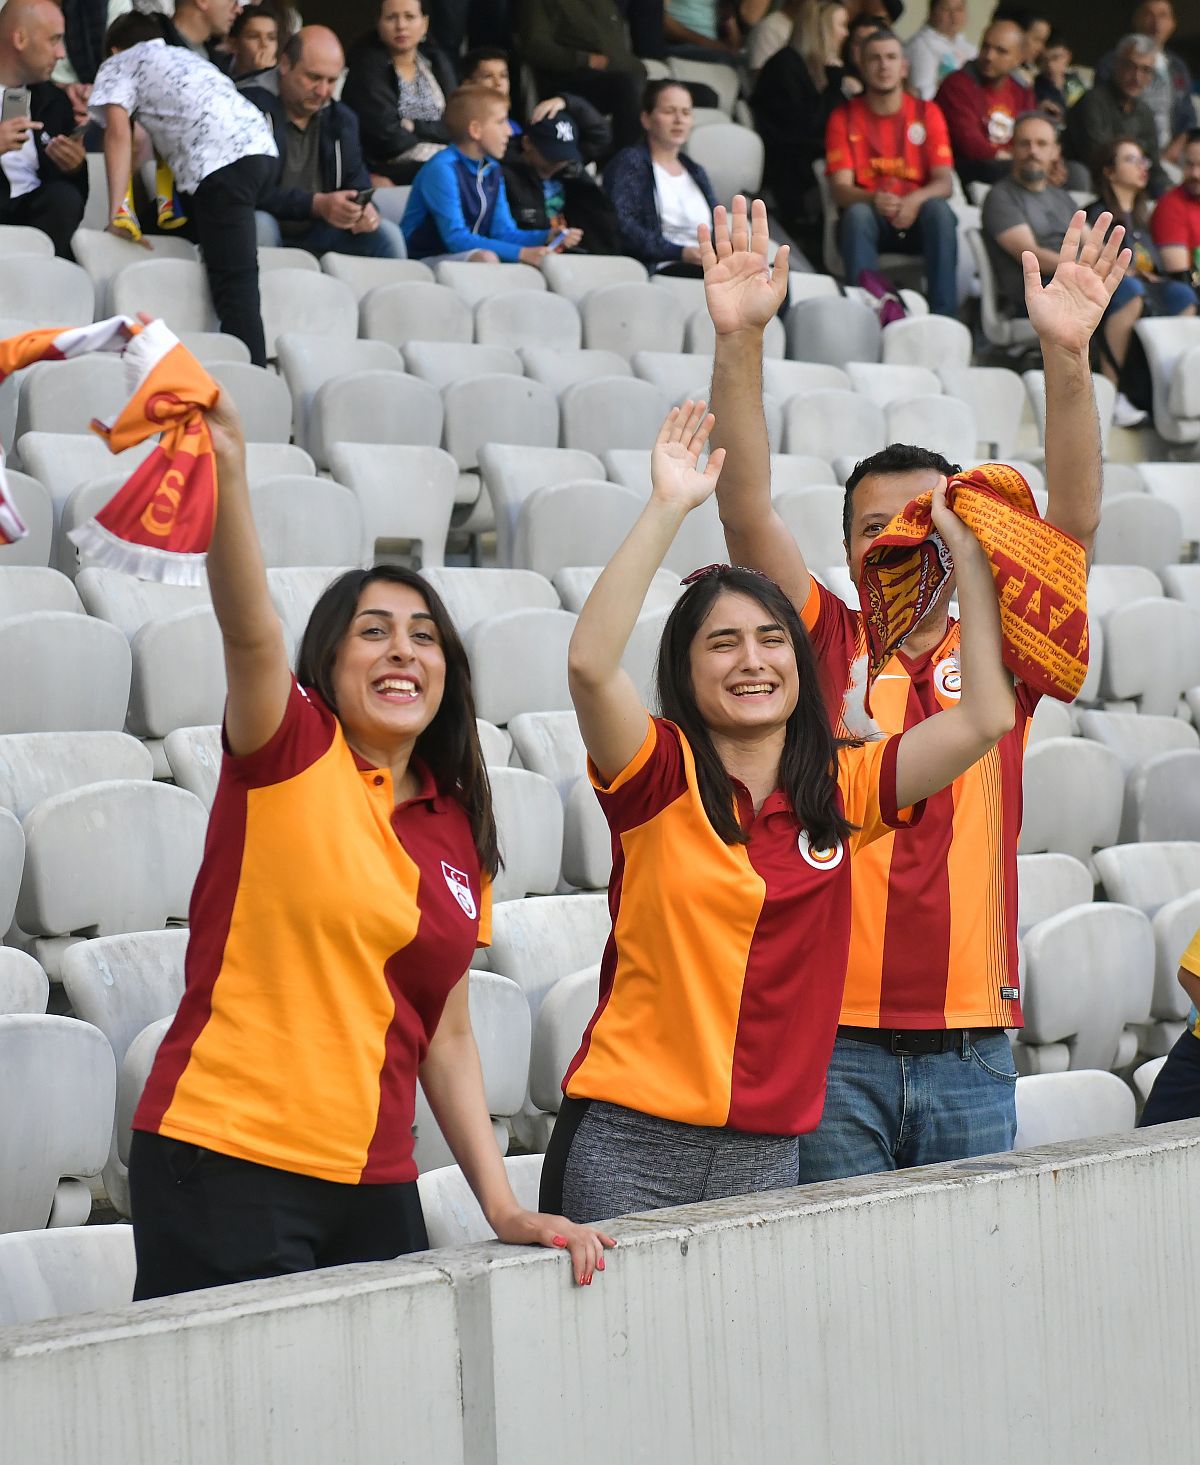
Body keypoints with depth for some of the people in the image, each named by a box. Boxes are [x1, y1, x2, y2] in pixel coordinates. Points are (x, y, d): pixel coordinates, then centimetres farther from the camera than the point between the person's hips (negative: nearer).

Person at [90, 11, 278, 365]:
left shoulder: (119, 64, 16)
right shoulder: (184, 55, 37)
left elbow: (119, 130, -2)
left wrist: (115, 214, -5)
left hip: (223, 164, -7)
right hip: (263, 147, 7)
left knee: (233, 283, -13)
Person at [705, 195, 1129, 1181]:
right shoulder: (826, 646, 4)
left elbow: (1075, 520, -5)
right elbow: (747, 511, -7)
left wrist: (1067, 355, -18)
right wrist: (739, 341, -19)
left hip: (971, 1052, 2)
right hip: (831, 1043, -2)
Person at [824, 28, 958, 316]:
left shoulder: (927, 113, 6)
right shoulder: (844, 117, 3)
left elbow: (944, 182, -3)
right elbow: (840, 188, -6)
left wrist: (915, 201, -26)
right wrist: (874, 200, -29)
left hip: (918, 217, 1)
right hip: (870, 219, -1)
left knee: (939, 209, -31)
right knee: (857, 214, -33)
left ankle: (944, 315, -35)